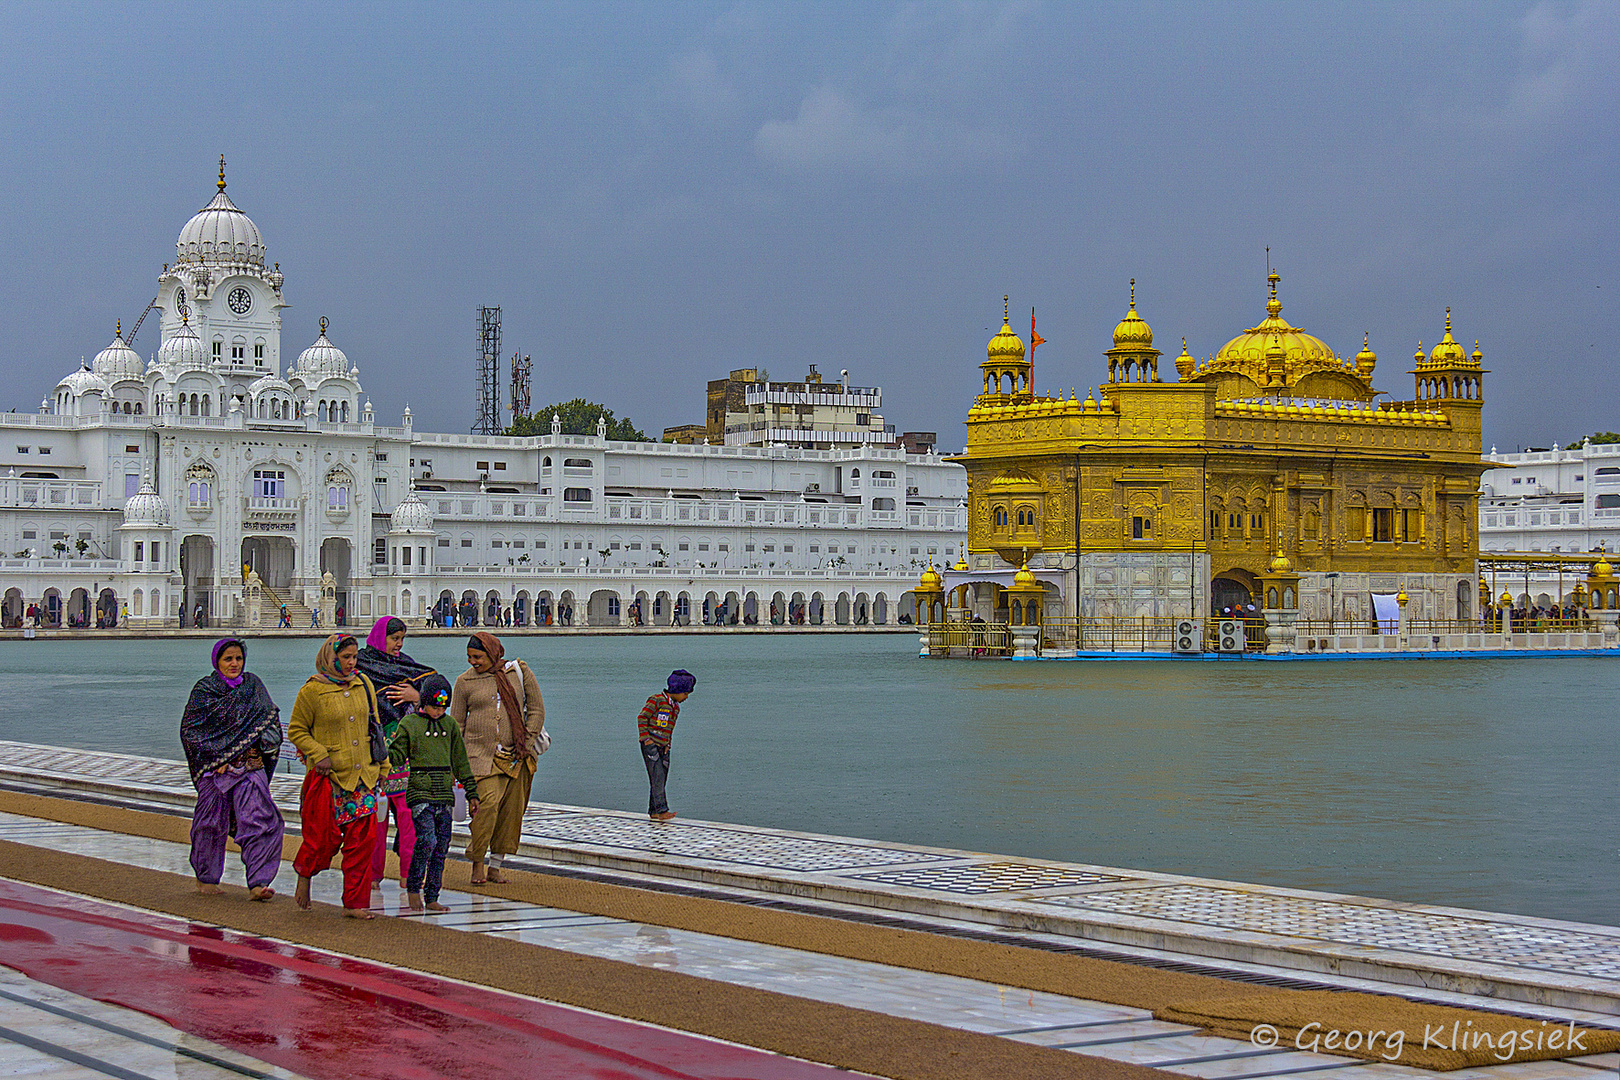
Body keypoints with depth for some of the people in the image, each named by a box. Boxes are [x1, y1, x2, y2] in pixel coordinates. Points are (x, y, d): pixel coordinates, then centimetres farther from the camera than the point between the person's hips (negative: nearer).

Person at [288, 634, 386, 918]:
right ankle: (304, 873, 32)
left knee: (363, 838, -2)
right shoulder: (312, 691, -6)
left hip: (362, 775, 4)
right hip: (328, 775, -4)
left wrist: (381, 762, 15)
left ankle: (355, 902, 4)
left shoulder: (364, 684, 8)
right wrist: (319, 754, -12)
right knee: (325, 838, -1)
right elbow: (296, 729, 0)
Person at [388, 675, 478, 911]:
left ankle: (432, 898, 10)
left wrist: (472, 794, 16)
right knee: (426, 840, -18)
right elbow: (397, 756, 1)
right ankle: (413, 888, 0)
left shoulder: (450, 726, 12)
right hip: (419, 792, -4)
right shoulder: (409, 723, 1)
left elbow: (461, 762, 17)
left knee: (442, 845, 2)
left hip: (444, 794, 4)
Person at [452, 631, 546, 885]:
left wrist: (526, 744, -2)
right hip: (481, 755, -2)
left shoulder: (519, 671, 4)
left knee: (510, 812, 2)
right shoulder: (465, 682, 4)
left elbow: (536, 710, 7)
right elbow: (457, 724, 9)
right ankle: (477, 865, -6)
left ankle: (494, 867, 15)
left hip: (516, 756, 2)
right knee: (486, 803, -18)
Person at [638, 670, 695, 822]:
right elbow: (642, 718, -9)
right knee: (657, 777, -15)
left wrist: (667, 743, 11)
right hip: (650, 745, -8)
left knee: (661, 780, 5)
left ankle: (653, 812, 9)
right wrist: (646, 739, -13)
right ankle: (661, 810, -22)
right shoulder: (656, 701, -9)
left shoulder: (676, 707, 15)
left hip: (663, 747, 8)